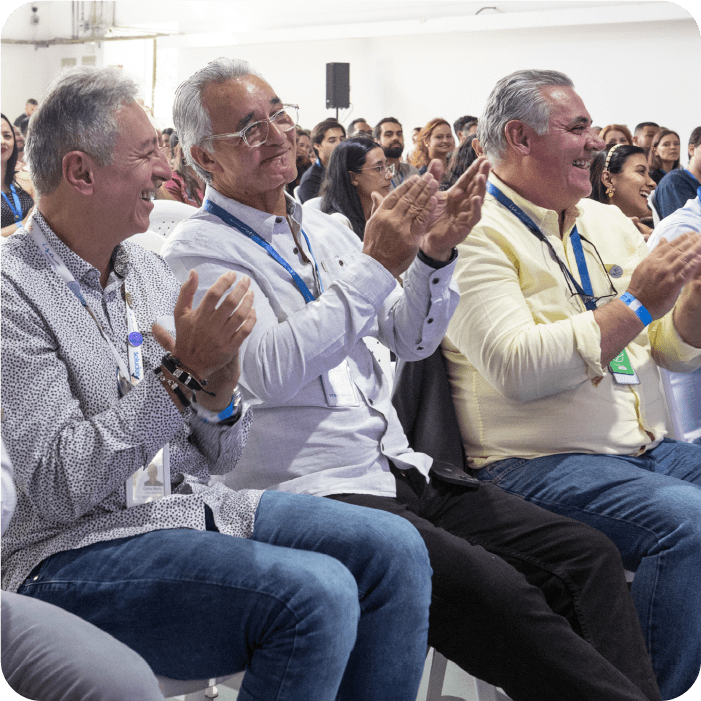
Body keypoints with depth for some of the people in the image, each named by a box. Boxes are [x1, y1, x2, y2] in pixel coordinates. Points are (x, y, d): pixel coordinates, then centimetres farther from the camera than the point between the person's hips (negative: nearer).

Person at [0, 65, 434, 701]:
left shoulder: (149, 271, 11)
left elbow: (220, 455, 11)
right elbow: (55, 487, -20)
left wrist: (219, 390, -13)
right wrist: (182, 374, -23)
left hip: (198, 504, 8)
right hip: (78, 547, -7)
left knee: (395, 550, -9)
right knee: (315, 592, -27)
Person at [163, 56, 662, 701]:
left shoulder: (322, 229, 18)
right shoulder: (198, 252, -4)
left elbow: (410, 340, 18)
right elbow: (272, 371, -19)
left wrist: (434, 255, 0)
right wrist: (377, 266, -18)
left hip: (399, 474, 7)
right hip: (310, 496, -7)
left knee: (586, 555, -9)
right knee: (492, 592, -29)